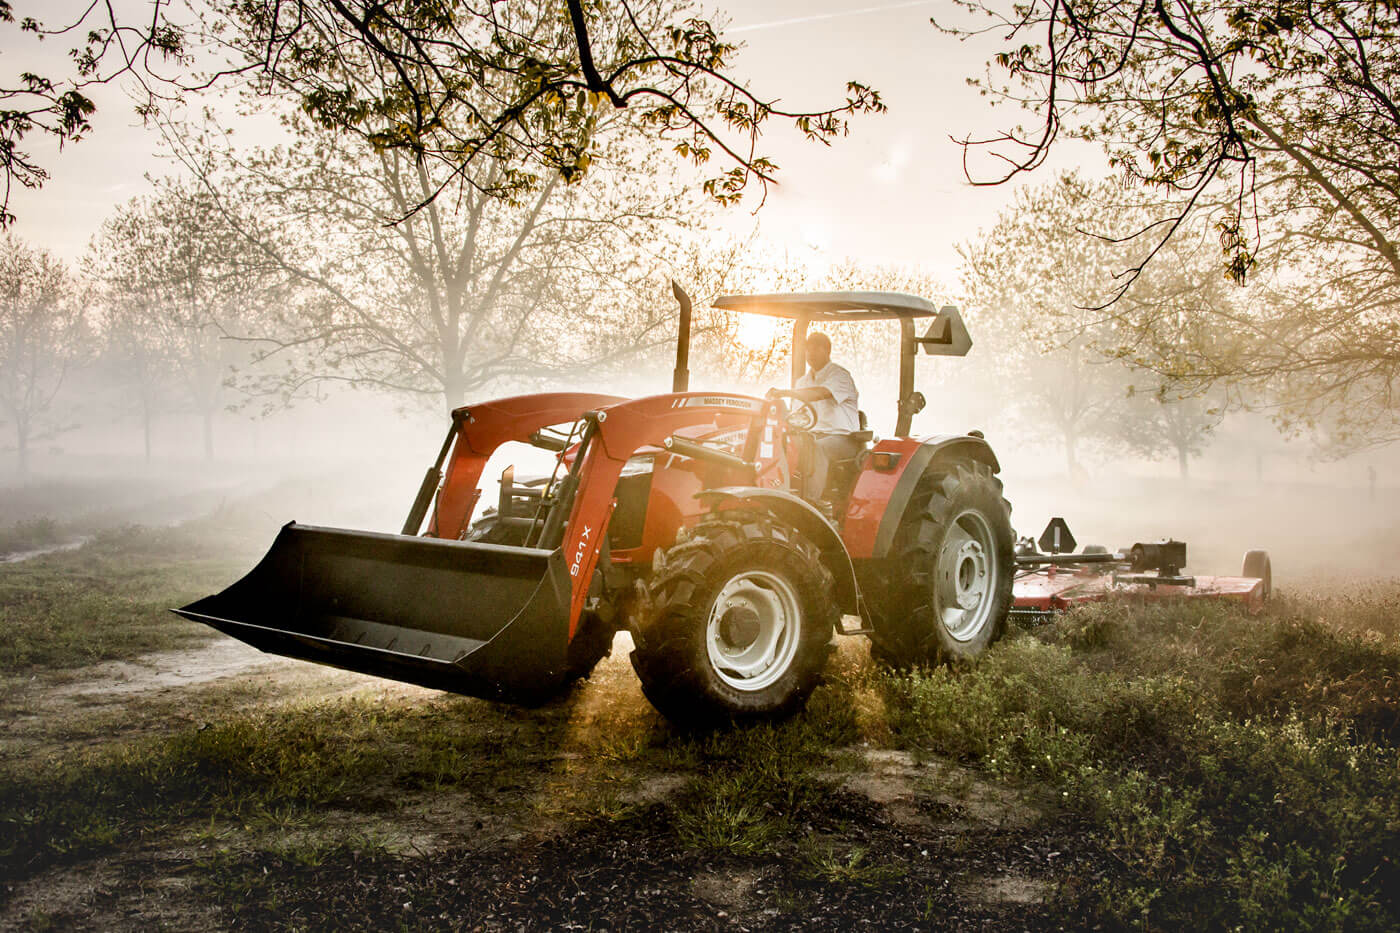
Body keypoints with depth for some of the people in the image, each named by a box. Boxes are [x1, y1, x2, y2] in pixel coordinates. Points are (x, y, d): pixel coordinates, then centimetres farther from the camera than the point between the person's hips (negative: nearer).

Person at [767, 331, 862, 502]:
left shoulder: (840, 375, -8)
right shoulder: (804, 381, 19)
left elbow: (821, 393, -29)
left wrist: (784, 392, -39)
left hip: (843, 437, -6)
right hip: (815, 434, 6)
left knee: (818, 448, -38)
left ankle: (810, 500, -43)